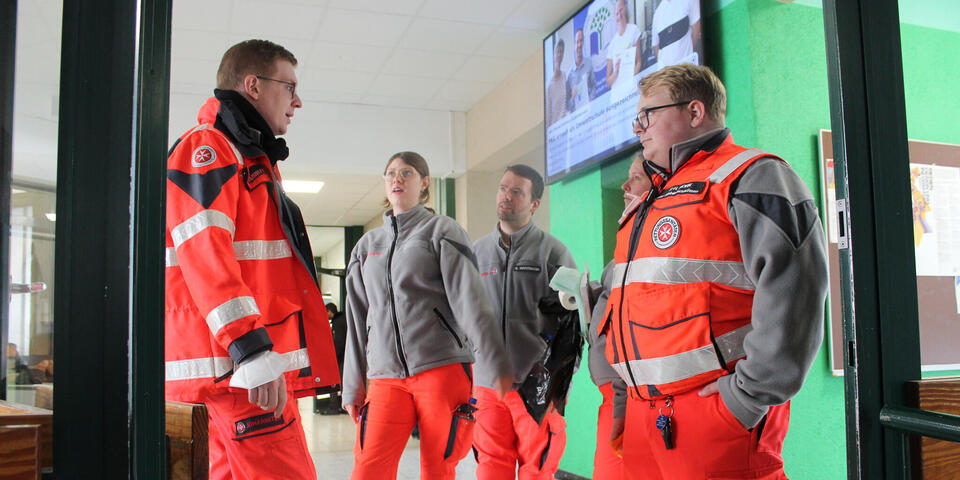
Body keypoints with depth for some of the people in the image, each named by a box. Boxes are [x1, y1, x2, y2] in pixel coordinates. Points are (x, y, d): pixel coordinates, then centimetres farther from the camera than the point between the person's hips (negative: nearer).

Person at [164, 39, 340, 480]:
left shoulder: (253, 159, 27)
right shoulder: (205, 147, -5)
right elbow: (203, 254, -18)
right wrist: (252, 350, -25)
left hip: (257, 363, 10)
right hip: (234, 364, -10)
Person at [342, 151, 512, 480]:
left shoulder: (442, 230, 5)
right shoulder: (367, 244, 18)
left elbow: (469, 298, -5)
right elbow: (357, 321, 19)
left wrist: (496, 363, -14)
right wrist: (352, 388, 18)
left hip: (442, 369, -3)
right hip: (386, 377, 4)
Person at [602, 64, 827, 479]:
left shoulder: (747, 177, -5)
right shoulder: (650, 204, 22)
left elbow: (793, 288, -17)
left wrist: (751, 394, -19)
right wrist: (620, 383, 18)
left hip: (716, 411, -8)